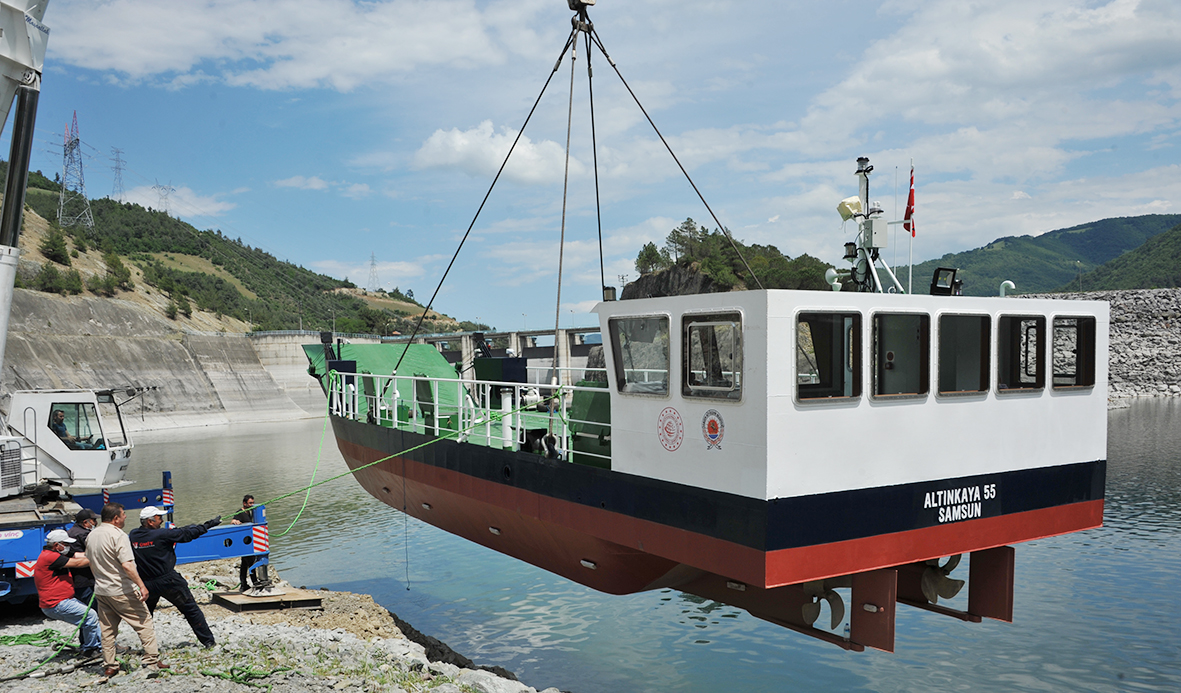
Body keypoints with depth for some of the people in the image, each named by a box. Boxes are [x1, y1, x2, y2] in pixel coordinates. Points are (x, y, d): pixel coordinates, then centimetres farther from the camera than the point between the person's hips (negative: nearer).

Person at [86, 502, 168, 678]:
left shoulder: (91, 536, 7)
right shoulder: (118, 535, -18)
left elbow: (91, 564, 17)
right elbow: (127, 565, -25)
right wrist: (141, 586, -24)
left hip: (101, 590, 8)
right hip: (122, 591, -8)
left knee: (107, 629, 14)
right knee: (144, 622, 1)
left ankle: (109, 666, 18)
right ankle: (152, 660, 1)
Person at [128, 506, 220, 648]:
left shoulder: (133, 535, -2)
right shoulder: (161, 534, -17)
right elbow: (186, 534, -10)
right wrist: (208, 525, 1)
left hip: (147, 584, 4)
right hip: (168, 581, -4)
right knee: (191, 609, 6)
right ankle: (208, 640, 10)